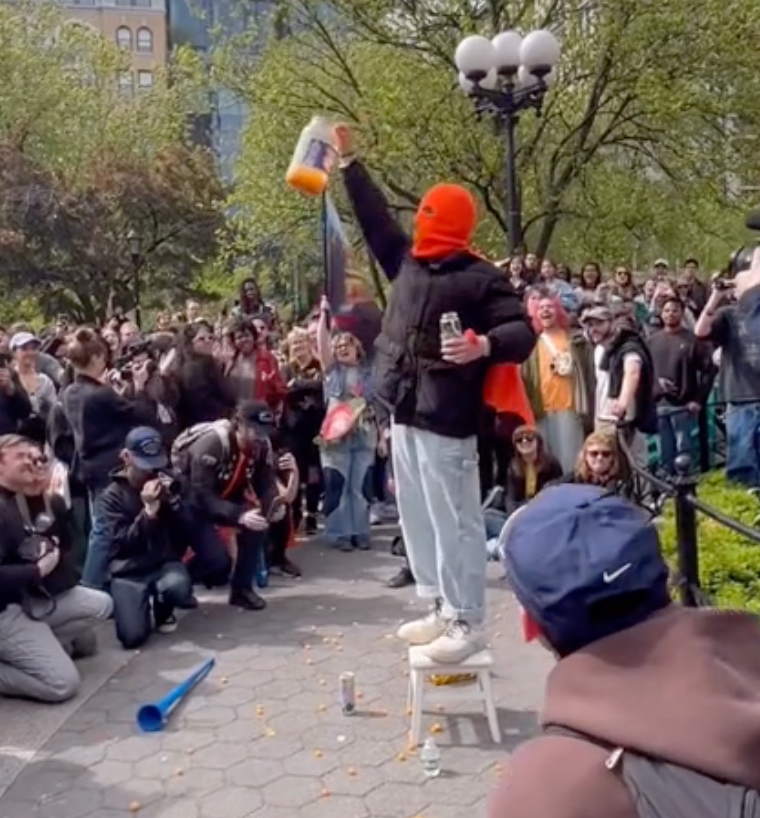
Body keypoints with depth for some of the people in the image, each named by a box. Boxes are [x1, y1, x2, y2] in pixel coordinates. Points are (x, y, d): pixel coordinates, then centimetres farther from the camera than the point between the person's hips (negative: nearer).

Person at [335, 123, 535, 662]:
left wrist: (484, 344, -34)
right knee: (418, 520, 14)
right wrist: (349, 162, 28)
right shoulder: (408, 262, 13)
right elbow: (375, 219, 25)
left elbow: (523, 332, -13)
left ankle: (469, 623, 8)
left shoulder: (480, 277, -8)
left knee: (455, 522, -3)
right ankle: (442, 610, 26)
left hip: (445, 421, -8)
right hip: (406, 415, 9)